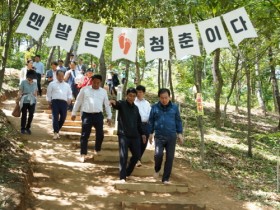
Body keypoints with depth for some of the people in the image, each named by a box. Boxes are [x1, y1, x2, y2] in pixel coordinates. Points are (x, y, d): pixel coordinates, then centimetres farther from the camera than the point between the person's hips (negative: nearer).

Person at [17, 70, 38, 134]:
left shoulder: (35, 83, 9)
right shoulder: (23, 82, -2)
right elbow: (20, 92, -2)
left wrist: (35, 94, 0)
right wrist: (18, 99, -6)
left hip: (32, 102, 3)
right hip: (24, 101, -3)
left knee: (31, 115, 0)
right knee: (24, 115, 4)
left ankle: (28, 128, 17)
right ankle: (22, 128, 16)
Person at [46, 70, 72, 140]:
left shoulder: (67, 85, 21)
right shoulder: (52, 84, 12)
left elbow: (70, 93, 22)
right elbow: (49, 93, 11)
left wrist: (69, 99, 0)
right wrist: (49, 103, 6)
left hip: (64, 102, 3)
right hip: (55, 101, -3)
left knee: (63, 117, 0)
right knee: (55, 117, -11)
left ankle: (57, 130, 22)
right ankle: (55, 133, -11)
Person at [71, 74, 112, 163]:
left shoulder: (103, 91, 9)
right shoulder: (84, 89, 3)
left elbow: (107, 105, 14)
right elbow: (78, 102, 8)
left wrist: (109, 117, 12)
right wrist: (74, 113, 8)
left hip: (98, 115, 2)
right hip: (87, 115, -2)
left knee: (100, 134, 5)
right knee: (84, 135, -2)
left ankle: (97, 150, 29)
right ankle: (83, 154, 6)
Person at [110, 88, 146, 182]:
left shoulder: (136, 108, 14)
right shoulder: (122, 104, -3)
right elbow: (117, 104, -27)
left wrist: (142, 133, 19)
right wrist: (114, 102, -51)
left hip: (134, 135, 6)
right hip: (123, 134, -6)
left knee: (137, 155, 6)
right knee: (123, 156, -9)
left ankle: (127, 173, 25)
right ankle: (122, 177, -4)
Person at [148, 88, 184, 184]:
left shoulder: (174, 107, 2)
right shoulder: (155, 107, 0)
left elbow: (178, 121, 10)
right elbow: (151, 121, 9)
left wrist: (180, 133, 6)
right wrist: (150, 133, 9)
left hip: (171, 137, 1)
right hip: (159, 136, -1)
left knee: (170, 157, 1)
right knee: (158, 154, -18)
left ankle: (165, 178, 12)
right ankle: (157, 170, 13)